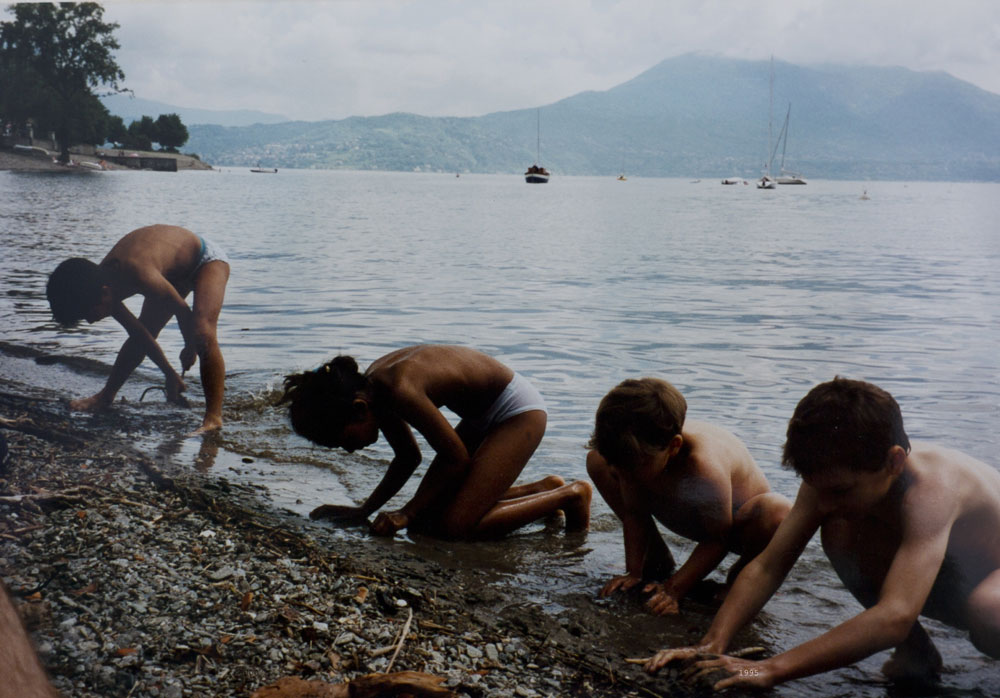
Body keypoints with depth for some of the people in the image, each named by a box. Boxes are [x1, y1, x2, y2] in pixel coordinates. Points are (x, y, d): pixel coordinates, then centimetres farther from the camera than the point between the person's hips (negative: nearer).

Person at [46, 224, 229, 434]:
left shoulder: (140, 275, -42)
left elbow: (183, 311, -25)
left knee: (202, 334, -28)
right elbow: (138, 332, -4)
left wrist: (190, 349, -8)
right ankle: (107, 395, 29)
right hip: (174, 271, 8)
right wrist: (170, 373, -2)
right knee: (139, 337, 9)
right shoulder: (102, 281, -16)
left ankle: (214, 418, -30)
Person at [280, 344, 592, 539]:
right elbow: (408, 457, 9)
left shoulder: (398, 390, -32)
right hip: (482, 417, 9)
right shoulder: (370, 387, -4)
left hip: (518, 410, -9)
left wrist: (407, 513, -15)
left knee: (452, 526, -17)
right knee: (428, 515, 7)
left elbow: (457, 458, -22)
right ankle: (542, 489, 20)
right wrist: (364, 510, 2)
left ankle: (569, 495, -1)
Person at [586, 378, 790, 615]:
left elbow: (718, 540, -31)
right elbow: (634, 515, -11)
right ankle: (658, 560, 9)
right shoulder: (633, 454, -26)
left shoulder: (706, 468, -44)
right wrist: (634, 573, -15)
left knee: (778, 511, -42)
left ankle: (740, 573, -4)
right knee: (597, 461, -8)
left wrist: (674, 589, -31)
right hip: (682, 515, 5)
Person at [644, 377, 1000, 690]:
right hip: (945, 585, 6)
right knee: (839, 531, -20)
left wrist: (773, 668, -54)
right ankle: (915, 653, 0)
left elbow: (895, 617, -50)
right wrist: (711, 646, -32)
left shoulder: (930, 489, -41)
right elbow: (767, 566, -17)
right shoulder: (830, 476, -19)